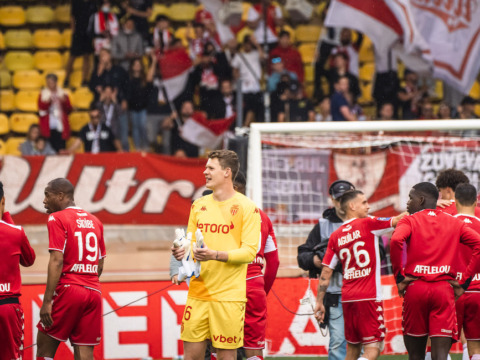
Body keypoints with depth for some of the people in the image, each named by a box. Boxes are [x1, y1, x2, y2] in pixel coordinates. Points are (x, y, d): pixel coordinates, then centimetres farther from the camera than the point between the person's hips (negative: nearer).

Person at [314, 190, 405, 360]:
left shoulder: (335, 236, 9)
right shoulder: (368, 224, -5)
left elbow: (326, 273, 9)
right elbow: (398, 221, -4)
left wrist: (319, 302, 14)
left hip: (347, 298, 6)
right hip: (369, 297, -6)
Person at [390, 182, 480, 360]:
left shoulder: (409, 221, 4)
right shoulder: (454, 223, 13)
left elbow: (396, 240, -17)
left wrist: (399, 277, -8)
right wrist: (464, 281, 4)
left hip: (415, 288, -1)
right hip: (444, 289, 1)